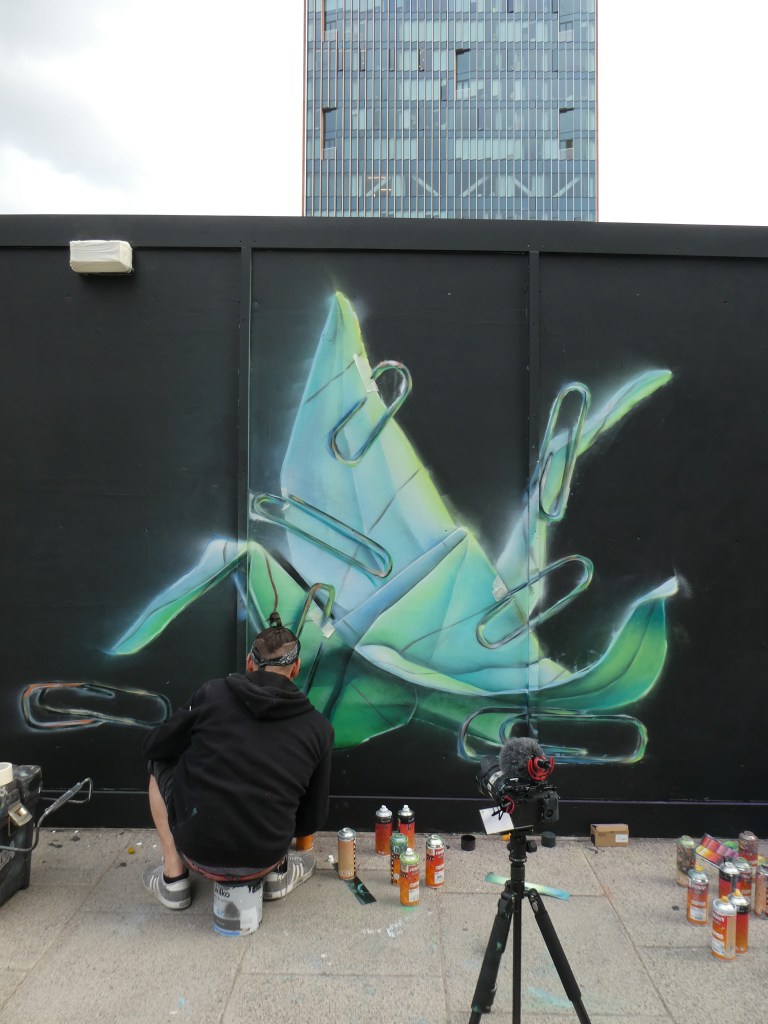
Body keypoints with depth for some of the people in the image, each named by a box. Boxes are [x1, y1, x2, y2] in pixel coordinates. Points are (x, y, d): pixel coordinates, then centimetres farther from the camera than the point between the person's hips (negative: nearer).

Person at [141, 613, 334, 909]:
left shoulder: (213, 693, -4)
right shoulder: (318, 726, 1)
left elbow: (153, 747, 9)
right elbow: (313, 817, 9)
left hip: (199, 851, -2)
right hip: (264, 857, 2)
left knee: (159, 765, 24)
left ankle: (174, 877, 20)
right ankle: (277, 873, 18)